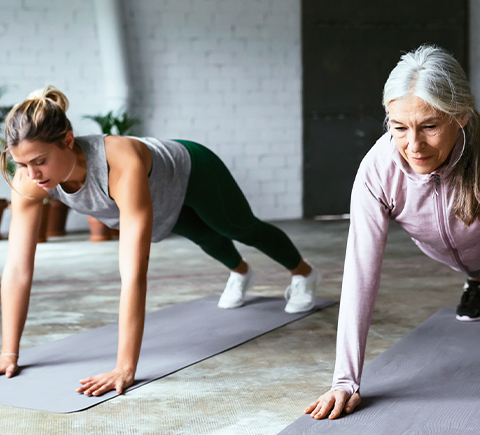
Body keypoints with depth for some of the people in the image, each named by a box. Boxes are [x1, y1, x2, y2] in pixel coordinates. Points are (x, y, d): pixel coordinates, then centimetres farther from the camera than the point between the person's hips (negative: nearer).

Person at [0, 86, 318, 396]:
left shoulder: (123, 165, -52)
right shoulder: (28, 181, -35)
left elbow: (134, 274, -56)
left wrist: (125, 368, -57)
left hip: (191, 173, -5)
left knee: (243, 229, 25)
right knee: (205, 235, 35)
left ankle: (304, 274, 59)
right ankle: (241, 273, 71)